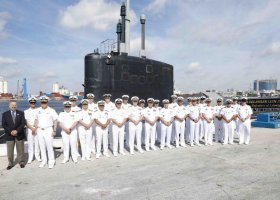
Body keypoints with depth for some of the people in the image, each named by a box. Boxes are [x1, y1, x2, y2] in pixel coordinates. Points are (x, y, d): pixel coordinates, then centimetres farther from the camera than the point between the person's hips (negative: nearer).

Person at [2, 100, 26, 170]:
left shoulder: (21, 113, 4)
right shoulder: (5, 114, 4)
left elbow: (23, 123, -4)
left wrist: (17, 130, -17)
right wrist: (10, 131, -16)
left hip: (19, 135, 0)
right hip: (9, 135, 0)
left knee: (20, 150, 8)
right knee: (9, 151, 5)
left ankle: (21, 162, 22)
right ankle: (10, 164, 20)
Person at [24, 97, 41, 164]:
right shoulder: (26, 111, 7)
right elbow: (25, 121, -1)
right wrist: (31, 128, -12)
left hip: (37, 129, 0)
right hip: (29, 129, 0)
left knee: (37, 142, 2)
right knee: (30, 143, 0)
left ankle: (37, 156, 13)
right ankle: (30, 157, 9)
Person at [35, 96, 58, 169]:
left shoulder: (51, 110, -6)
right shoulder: (38, 110, 8)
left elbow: (55, 121, -5)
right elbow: (36, 120, 18)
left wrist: (54, 131, -9)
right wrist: (36, 129, 10)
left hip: (48, 130, -4)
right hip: (40, 130, 5)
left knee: (49, 146, -5)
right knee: (42, 146, 10)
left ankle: (51, 161, 5)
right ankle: (44, 161, 22)